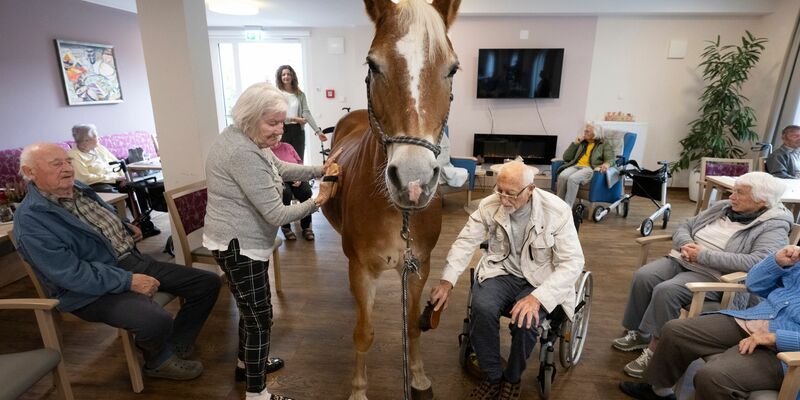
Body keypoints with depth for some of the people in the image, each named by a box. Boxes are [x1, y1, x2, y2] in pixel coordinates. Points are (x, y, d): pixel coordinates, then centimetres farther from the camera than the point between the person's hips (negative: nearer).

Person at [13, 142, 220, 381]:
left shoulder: (78, 188, 11)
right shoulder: (31, 221, -14)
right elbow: (71, 274, -22)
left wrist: (126, 227, 13)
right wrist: (129, 281, -25)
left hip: (133, 261, 8)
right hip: (94, 288, -8)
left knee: (208, 283, -2)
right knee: (156, 320, -35)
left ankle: (175, 348, 15)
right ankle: (158, 361, 2)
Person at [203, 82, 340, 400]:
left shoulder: (246, 139, 4)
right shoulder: (243, 153, -28)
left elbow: (281, 168, 15)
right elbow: (276, 214, -27)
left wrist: (319, 170, 3)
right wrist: (317, 201, -15)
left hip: (242, 241, 10)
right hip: (238, 245, -10)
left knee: (251, 308, 26)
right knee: (260, 317, 3)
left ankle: (246, 363, 48)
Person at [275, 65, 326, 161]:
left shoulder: (300, 94, 9)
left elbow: (306, 113, 2)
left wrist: (318, 131, -8)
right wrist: (295, 119, -19)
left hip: (298, 130, 3)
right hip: (283, 131, -3)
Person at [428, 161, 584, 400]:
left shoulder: (557, 211, -18)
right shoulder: (489, 205, -11)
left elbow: (573, 262, -18)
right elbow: (465, 242, -3)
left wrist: (537, 297, -31)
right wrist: (447, 281, -14)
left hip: (540, 279, -1)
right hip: (501, 272, 2)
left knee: (525, 321, -29)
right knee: (482, 309, -28)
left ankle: (512, 378, 5)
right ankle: (493, 376, 0)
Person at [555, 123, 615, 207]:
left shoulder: (604, 145, 16)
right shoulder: (581, 143, 26)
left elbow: (610, 159, -1)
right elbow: (566, 157, 19)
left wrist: (606, 164, -26)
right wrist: (575, 143, 11)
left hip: (590, 168, -4)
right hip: (576, 166, 4)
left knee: (572, 178, -37)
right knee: (562, 176, -32)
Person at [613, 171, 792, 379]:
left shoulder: (774, 227, -4)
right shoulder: (723, 207, 15)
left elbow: (758, 261, -22)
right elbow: (685, 226, 17)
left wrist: (704, 255, -21)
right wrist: (686, 244, -7)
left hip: (714, 276, -6)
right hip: (681, 259, 6)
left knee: (666, 291, -31)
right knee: (642, 277, -21)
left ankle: (654, 349, -15)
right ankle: (637, 333, -5)